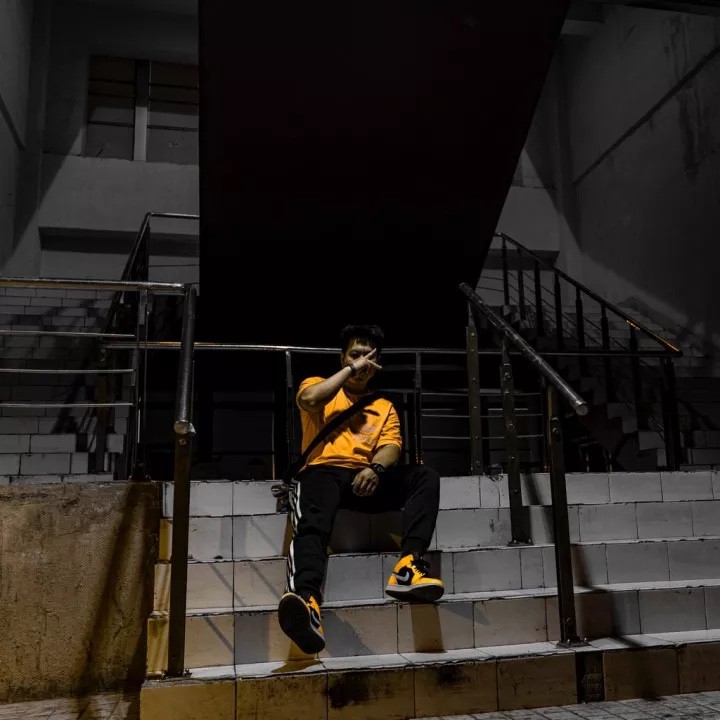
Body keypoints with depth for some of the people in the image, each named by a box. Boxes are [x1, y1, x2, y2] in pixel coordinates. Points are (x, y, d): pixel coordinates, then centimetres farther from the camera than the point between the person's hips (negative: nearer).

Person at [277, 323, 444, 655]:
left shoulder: (384, 407, 27)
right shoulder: (319, 385, 21)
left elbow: (391, 447, 7)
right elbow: (309, 399, -7)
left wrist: (375, 468, -16)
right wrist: (351, 369, 1)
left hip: (367, 477, 3)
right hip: (323, 472, -3)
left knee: (425, 476, -21)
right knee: (312, 526, -36)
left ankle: (408, 566, -37)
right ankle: (306, 600, -63)